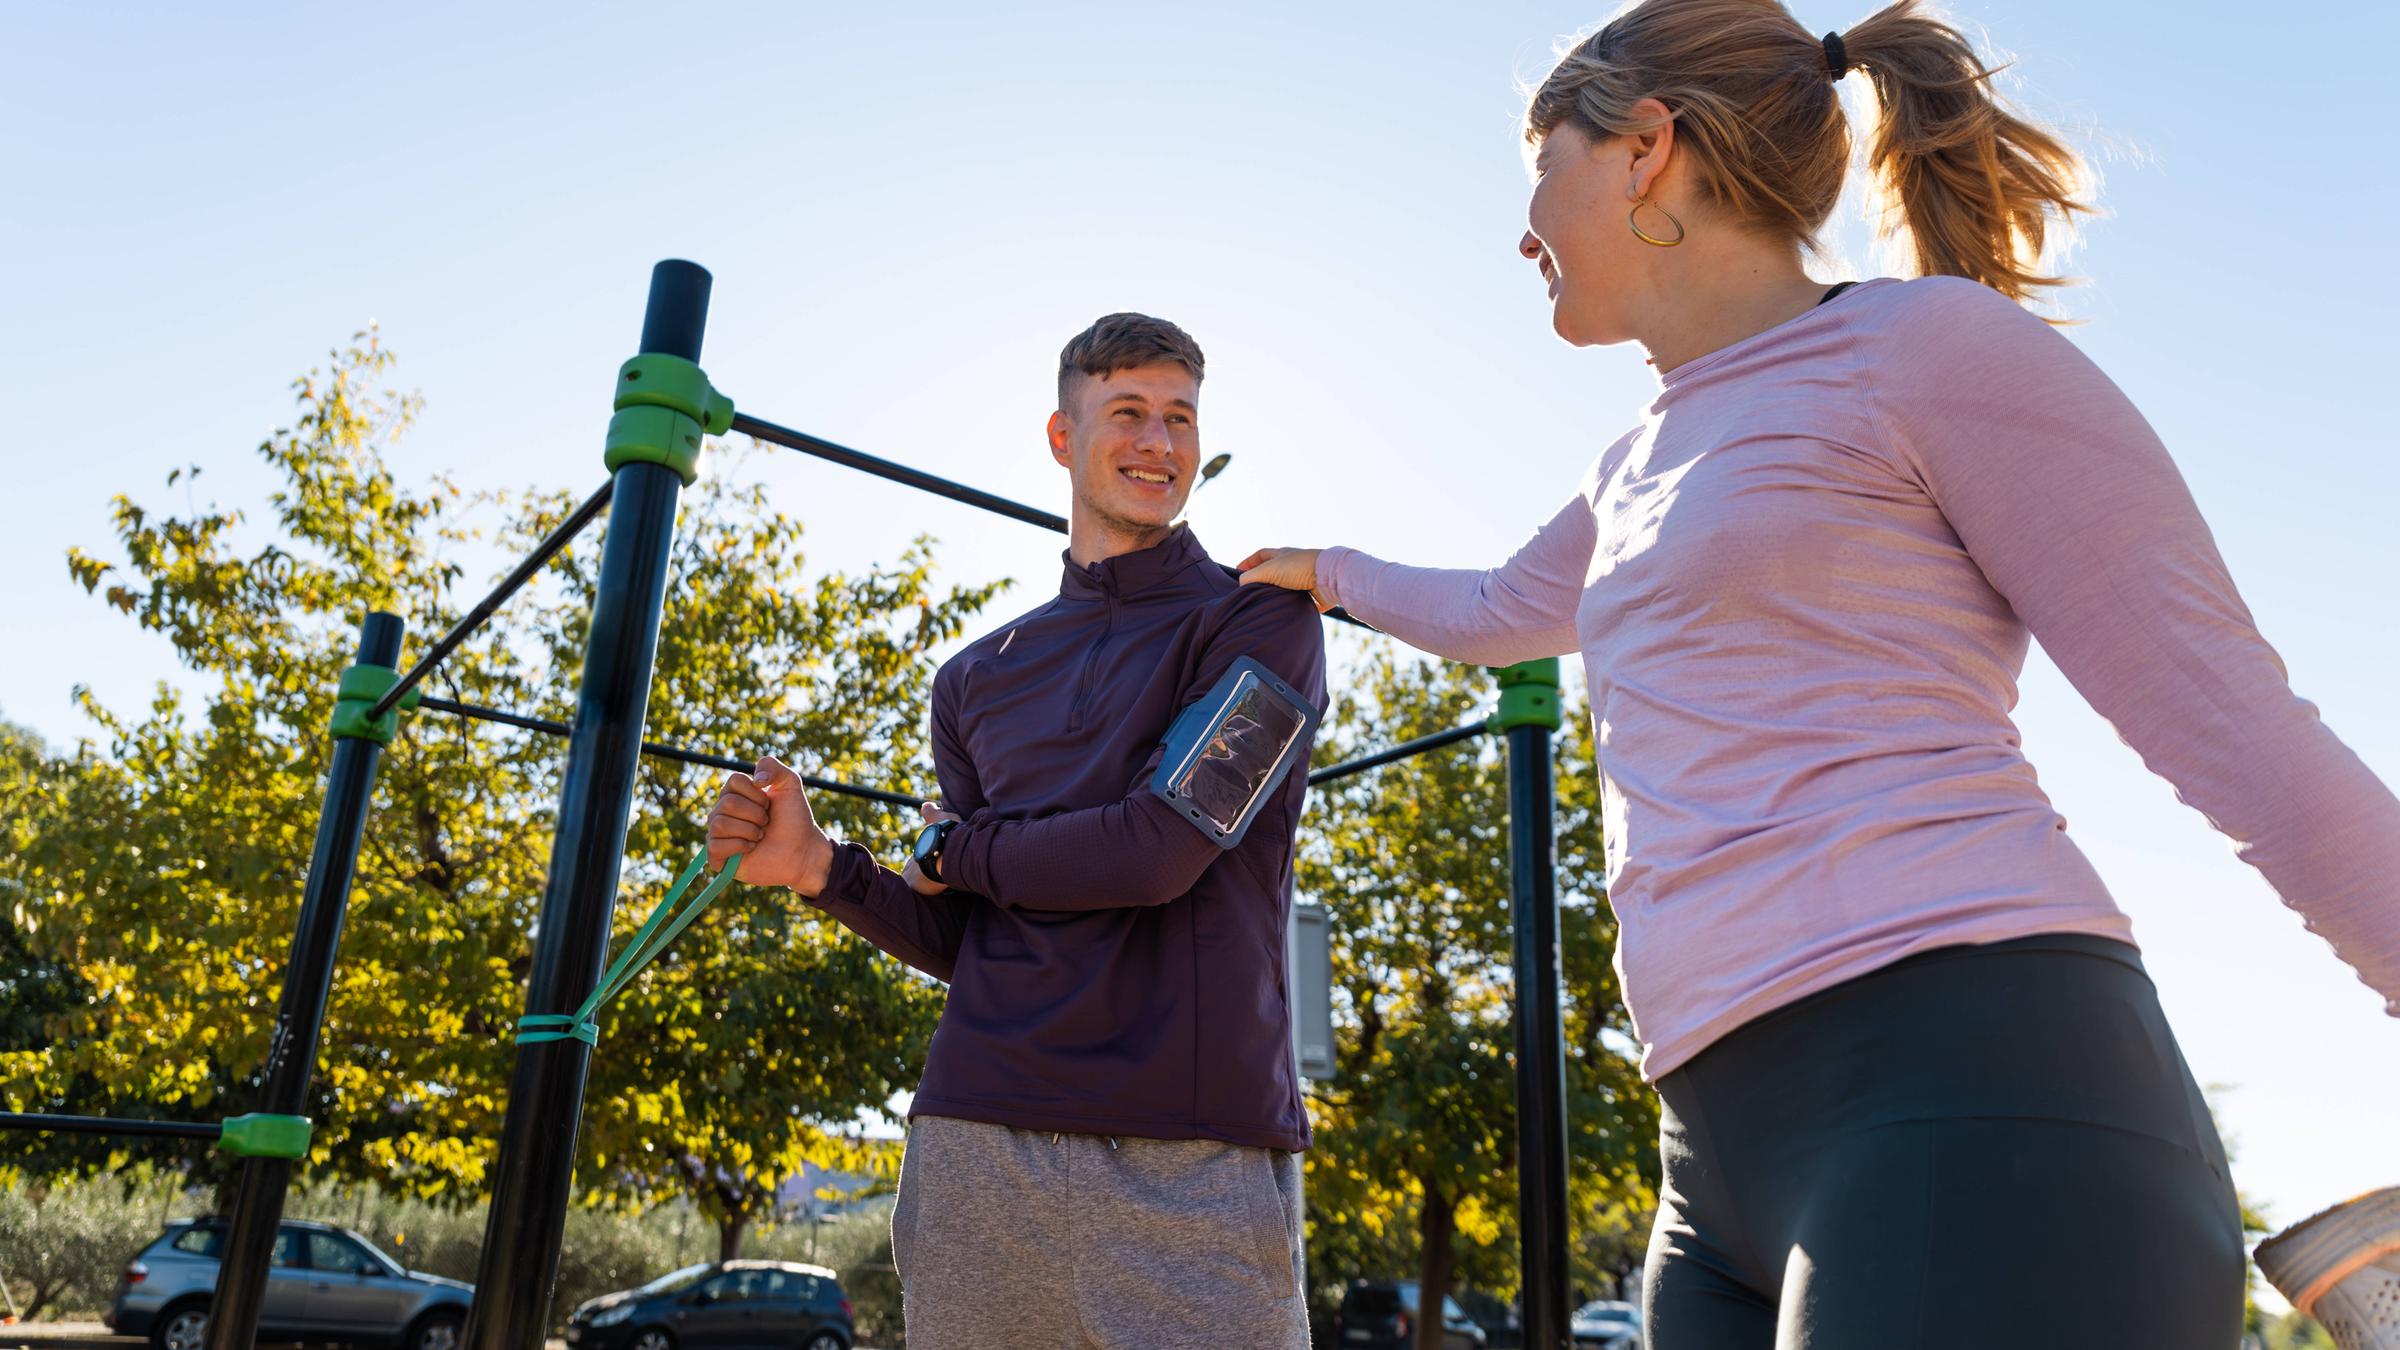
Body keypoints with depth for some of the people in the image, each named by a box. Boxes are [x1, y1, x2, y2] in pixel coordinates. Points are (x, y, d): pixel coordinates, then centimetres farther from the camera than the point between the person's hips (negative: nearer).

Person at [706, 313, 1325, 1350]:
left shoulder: (1261, 621, 2)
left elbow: (1161, 850, -12)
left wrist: (954, 851, 3)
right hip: (981, 1139, 4)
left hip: (1197, 1155, -3)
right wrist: (818, 867, 0)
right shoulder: (978, 679, 17)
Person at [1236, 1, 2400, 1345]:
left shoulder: (1932, 342, -2)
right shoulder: (1650, 460, 22)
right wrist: (1330, 571, 55)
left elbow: (2228, 718, -5)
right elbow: (1499, 613, 42)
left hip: (1973, 1101, -8)